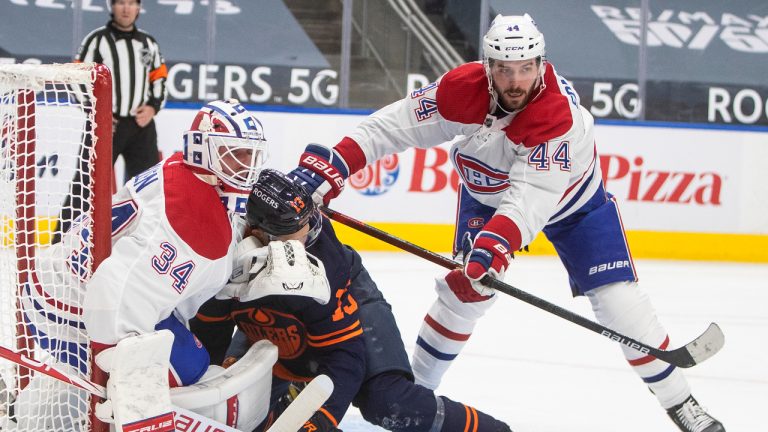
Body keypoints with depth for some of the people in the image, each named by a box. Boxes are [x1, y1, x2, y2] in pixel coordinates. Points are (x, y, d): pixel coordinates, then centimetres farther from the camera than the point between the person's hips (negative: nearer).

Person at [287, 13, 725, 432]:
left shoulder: (561, 113, -40)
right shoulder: (461, 89, -29)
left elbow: (531, 197, -48)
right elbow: (392, 125, -24)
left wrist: (494, 244, -62)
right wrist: (330, 167, -34)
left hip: (570, 198, -3)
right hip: (488, 195, 3)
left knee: (619, 299, -10)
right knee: (466, 289, -10)